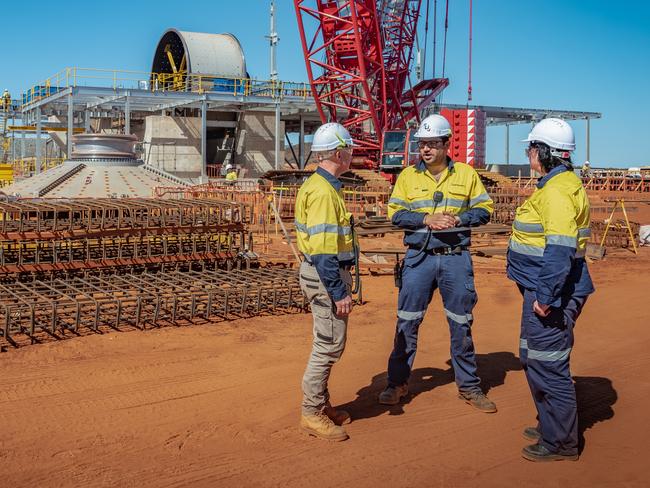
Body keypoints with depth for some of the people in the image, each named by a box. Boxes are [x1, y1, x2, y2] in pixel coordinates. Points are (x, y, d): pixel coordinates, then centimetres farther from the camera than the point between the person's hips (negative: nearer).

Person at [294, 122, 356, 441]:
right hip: (327, 275, -11)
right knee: (329, 345, -3)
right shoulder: (324, 191, -19)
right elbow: (322, 249, -25)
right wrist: (339, 292, -24)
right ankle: (312, 414, 7)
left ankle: (320, 405, 29)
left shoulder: (319, 185, 14)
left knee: (329, 344, 18)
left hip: (326, 272, 11)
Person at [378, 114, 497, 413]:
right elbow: (395, 213, -2)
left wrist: (458, 219, -14)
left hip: (456, 258, 0)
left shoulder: (466, 174, 4)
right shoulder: (408, 176, 4)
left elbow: (484, 209, 4)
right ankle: (398, 383, 17)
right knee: (407, 322, 4)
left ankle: (468, 386, 22)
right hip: (419, 257, 0)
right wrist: (427, 219, -16)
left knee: (461, 324, 8)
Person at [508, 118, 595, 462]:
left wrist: (546, 296, -27)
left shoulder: (558, 191, -19)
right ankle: (550, 425, 35)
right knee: (532, 358, 21)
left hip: (552, 292, -11)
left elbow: (560, 249, -27)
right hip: (543, 288, 11)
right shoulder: (555, 185, 14)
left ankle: (561, 442, 9)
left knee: (547, 365, -3)